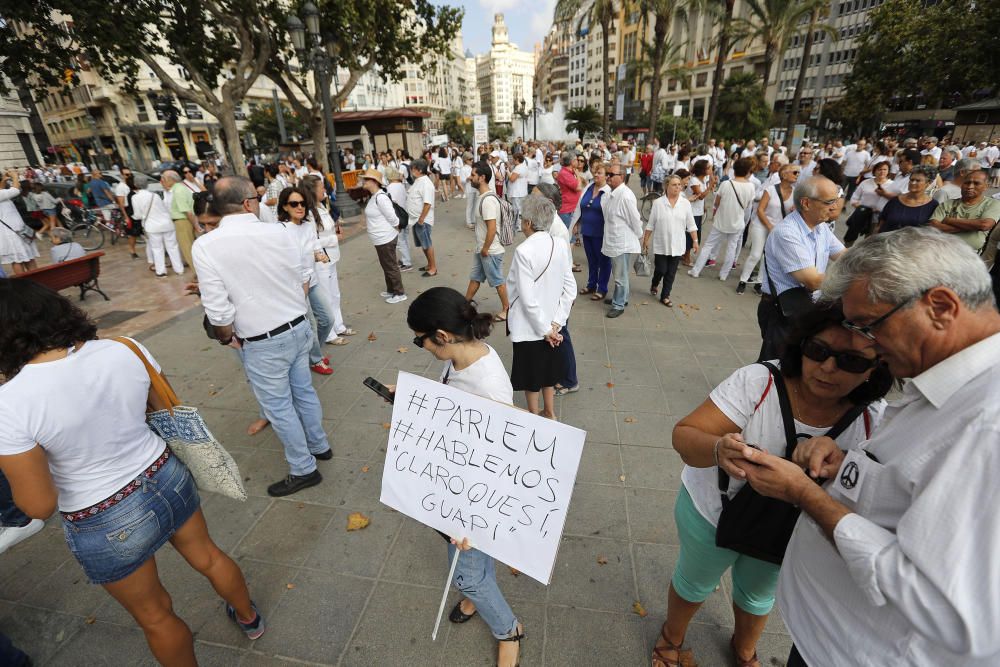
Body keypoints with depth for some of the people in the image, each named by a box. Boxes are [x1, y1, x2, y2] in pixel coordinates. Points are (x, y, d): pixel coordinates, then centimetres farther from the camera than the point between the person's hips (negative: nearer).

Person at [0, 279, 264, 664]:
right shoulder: (125, 350, -13)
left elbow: (39, 506, -16)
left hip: (108, 527, -4)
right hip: (168, 479, 5)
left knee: (154, 616, 22)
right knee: (207, 557, 31)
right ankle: (249, 618, 56)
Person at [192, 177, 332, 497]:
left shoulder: (206, 246, -17)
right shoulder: (278, 232, -7)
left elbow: (218, 311, -17)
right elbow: (304, 280, 3)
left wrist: (229, 338, 3)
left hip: (263, 344, -4)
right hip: (299, 327, 4)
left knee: (279, 407, 12)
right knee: (304, 392, 22)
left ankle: (303, 470, 28)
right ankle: (319, 446, 42)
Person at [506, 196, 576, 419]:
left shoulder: (523, 250, -23)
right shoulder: (561, 246, -5)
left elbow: (527, 298, -25)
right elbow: (570, 289, -4)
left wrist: (545, 329, -15)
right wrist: (555, 323, -5)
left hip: (529, 326, -6)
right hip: (550, 324, 6)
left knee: (530, 375, 14)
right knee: (547, 367, 24)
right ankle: (549, 413, 42)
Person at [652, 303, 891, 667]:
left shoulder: (875, 419, -19)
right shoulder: (758, 381, -31)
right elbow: (684, 435, -32)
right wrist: (718, 449, -55)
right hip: (711, 513, -2)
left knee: (758, 595, 31)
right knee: (694, 582, 23)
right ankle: (672, 637, 57)